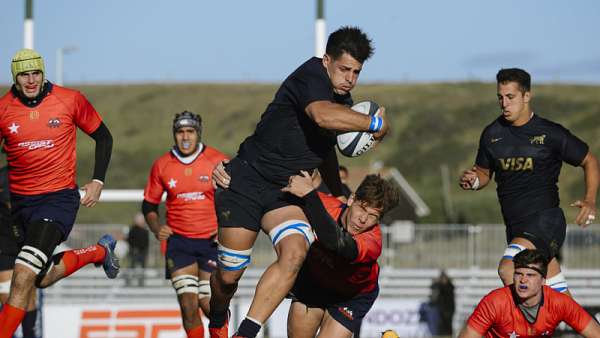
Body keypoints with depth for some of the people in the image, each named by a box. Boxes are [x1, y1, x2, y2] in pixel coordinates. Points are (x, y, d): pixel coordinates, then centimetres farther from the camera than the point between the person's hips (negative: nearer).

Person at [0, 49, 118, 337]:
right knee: (43, 278, 17)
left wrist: (98, 181, 1)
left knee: (24, 277, -18)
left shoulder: (70, 100, -7)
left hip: (59, 198, -4)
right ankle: (99, 252, 40)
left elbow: (103, 137, 8)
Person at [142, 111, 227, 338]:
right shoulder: (161, 165, 3)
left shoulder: (218, 161, -4)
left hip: (212, 241, -1)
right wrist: (156, 228, -3)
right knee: (188, 304, -10)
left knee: (210, 304, -5)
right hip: (178, 241, 1)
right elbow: (149, 204, 15)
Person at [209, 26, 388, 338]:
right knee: (229, 275, 1)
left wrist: (339, 196, 33)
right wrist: (375, 124, -29)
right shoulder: (310, 76, -16)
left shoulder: (342, 101, 11)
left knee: (294, 253, -24)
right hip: (246, 181, -7)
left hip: (286, 193, 7)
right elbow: (322, 114, -39)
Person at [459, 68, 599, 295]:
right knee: (559, 293, 10)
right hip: (515, 225, 6)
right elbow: (485, 173, 21)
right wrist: (474, 181, -3)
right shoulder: (492, 134, 8)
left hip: (545, 219, -6)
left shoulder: (551, 133, -5)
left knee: (508, 270, -28)